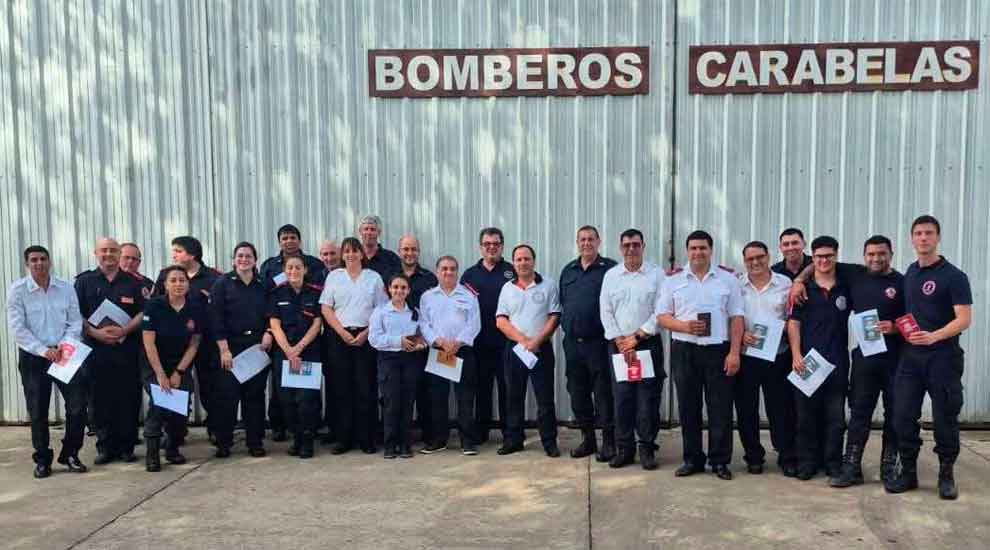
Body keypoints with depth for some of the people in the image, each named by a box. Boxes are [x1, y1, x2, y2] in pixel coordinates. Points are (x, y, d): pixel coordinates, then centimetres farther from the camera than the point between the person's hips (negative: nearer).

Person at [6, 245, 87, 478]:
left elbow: (75, 322, 1)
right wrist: (44, 350, -18)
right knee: (37, 412, 6)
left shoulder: (66, 288, 1)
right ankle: (42, 460, 21)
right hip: (33, 357, -2)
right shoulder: (17, 290, -6)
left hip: (64, 354, 2)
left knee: (78, 405, -2)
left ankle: (70, 454, 16)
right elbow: (17, 328, -11)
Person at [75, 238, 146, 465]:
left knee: (128, 399, 0)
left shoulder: (132, 283, 9)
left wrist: (124, 330, -12)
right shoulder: (84, 281, 8)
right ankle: (105, 446, 12)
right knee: (101, 400, 2)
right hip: (96, 349, 0)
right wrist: (96, 332, -11)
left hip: (127, 349, 0)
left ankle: (126, 446, 9)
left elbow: (143, 314, 3)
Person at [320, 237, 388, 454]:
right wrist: (342, 332, -6)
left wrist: (365, 334, -7)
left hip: (366, 337, -1)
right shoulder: (334, 276, 10)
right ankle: (343, 438, 9)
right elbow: (326, 308, 5)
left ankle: (366, 438, 6)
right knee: (342, 387, 2)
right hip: (340, 336, 1)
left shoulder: (374, 277, 8)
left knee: (366, 388, -2)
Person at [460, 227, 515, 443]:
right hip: (479, 341, 2)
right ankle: (481, 432, 19)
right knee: (482, 387, 9)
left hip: (506, 339, -2)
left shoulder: (512, 272, 3)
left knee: (507, 387, 3)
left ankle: (510, 433, 12)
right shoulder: (470, 274, 11)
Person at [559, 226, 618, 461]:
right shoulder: (568, 271, 14)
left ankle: (609, 441, 9)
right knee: (578, 392, 11)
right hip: (572, 342, 6)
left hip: (598, 342, -5)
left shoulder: (610, 269, -3)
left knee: (603, 392, -1)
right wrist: (565, 326, 12)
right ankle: (587, 438, 23)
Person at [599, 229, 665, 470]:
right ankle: (624, 448, 13)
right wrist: (620, 341, -6)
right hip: (618, 345, 2)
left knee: (648, 398, -1)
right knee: (622, 398, 4)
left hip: (648, 344, -2)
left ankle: (647, 448, 10)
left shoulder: (656, 274, 1)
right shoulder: (611, 275, 7)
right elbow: (606, 312, 3)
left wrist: (636, 337, -9)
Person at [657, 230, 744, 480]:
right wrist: (684, 326, -14)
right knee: (688, 407, 7)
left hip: (719, 350, -1)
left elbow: (736, 318, 2)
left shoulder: (728, 279, 4)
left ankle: (720, 461, 13)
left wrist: (734, 353, -6)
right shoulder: (673, 280, 6)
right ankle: (692, 459, 18)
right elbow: (662, 316, 5)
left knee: (721, 408, 2)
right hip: (684, 350, 1)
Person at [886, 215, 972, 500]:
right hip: (910, 356, 5)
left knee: (945, 418, 4)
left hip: (943, 358, -5)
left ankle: (946, 475, 19)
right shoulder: (908, 274, 11)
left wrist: (933, 336, -28)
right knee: (903, 417, 3)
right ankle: (908, 472, 15)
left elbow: (964, 319, -14)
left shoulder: (954, 276, -7)